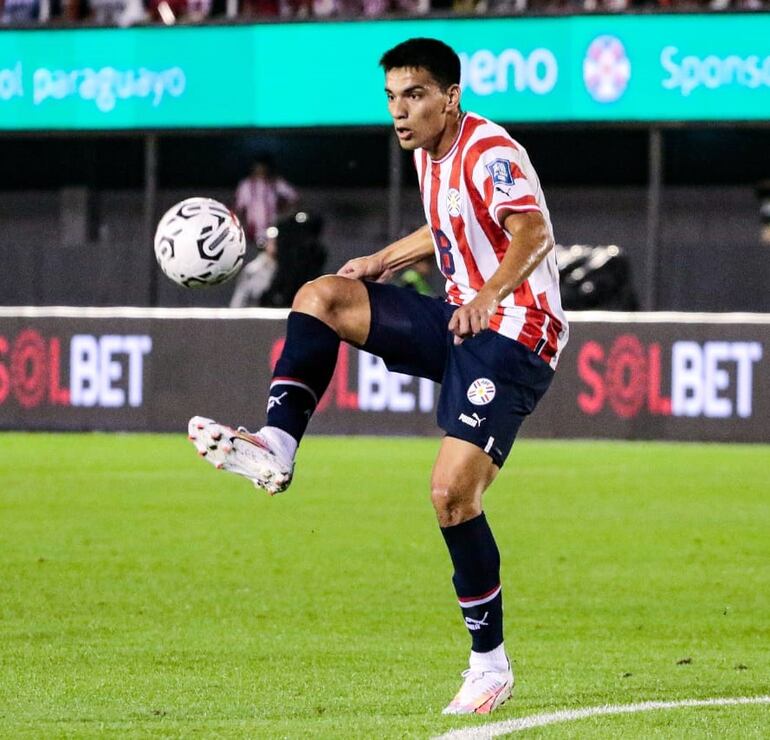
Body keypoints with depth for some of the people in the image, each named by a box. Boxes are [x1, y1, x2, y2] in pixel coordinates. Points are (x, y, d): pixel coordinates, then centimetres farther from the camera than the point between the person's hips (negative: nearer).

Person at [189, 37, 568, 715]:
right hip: (460, 320, 9)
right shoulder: (429, 155, 11)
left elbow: (533, 234, -32)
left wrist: (488, 297, -47)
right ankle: (276, 449, -7)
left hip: (512, 337, -9)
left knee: (452, 492, -19)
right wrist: (383, 262, 24)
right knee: (319, 296, 0)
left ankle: (490, 661, -8)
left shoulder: (489, 153, -18)